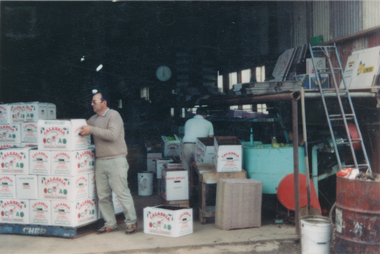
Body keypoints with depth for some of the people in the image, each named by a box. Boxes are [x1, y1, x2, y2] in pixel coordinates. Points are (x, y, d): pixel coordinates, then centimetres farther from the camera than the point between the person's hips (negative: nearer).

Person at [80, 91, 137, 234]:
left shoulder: (113, 115, -6)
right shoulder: (93, 119, 16)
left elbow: (113, 134, -20)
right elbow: (83, 129, 28)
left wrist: (92, 130, -19)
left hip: (116, 160, -7)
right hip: (100, 162, 7)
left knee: (122, 193, -5)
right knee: (103, 195, 7)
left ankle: (131, 222, 8)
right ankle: (110, 224, 17)